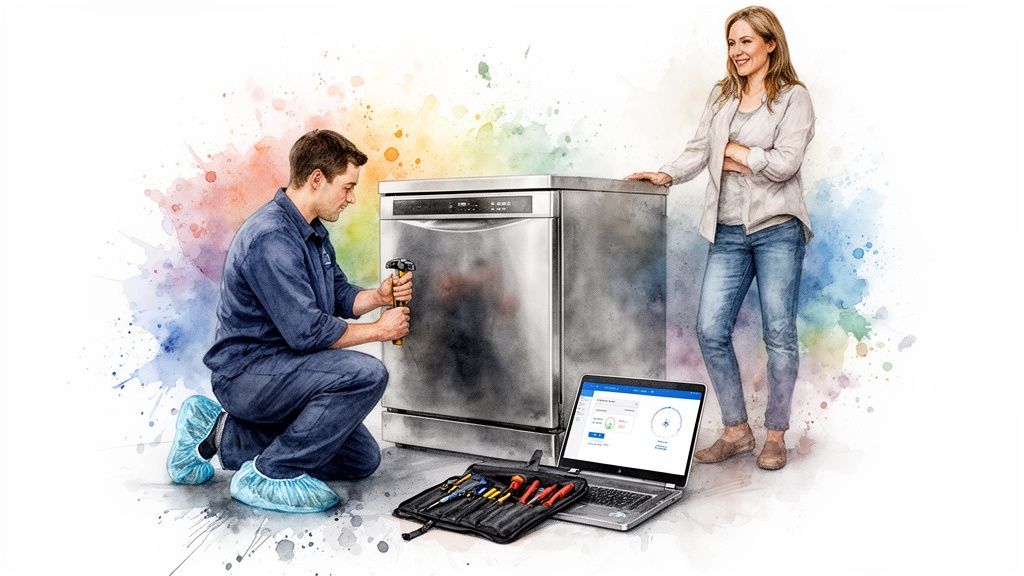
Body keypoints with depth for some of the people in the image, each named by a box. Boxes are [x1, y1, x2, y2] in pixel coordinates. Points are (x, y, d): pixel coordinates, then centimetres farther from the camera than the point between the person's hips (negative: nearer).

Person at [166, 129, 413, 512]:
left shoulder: (313, 231, 8)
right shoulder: (271, 237, -24)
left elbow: (338, 296, 16)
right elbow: (306, 332, -26)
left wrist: (378, 296, -5)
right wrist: (379, 329, -13)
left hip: (277, 369, 10)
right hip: (246, 371, -10)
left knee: (362, 460, 11)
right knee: (367, 374, -28)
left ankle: (221, 434, 15)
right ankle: (269, 475, -12)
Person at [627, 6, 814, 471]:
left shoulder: (793, 97, 1)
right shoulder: (720, 95, 16)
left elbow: (785, 163, -11)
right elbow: (698, 150, 8)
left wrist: (733, 152, -4)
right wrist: (667, 174, -9)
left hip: (776, 228, -4)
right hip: (728, 232, 5)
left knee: (779, 334, 2)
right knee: (711, 330, -2)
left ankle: (776, 435, 16)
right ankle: (736, 430, 13)